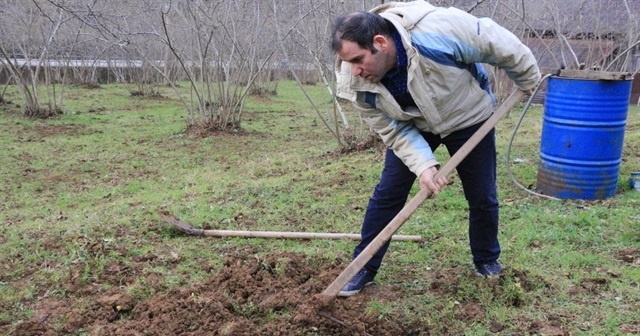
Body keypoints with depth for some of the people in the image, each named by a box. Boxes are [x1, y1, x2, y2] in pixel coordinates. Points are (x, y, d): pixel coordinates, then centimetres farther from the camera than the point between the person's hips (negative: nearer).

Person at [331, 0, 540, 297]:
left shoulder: (437, 30, -41)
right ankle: (363, 268, 9)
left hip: (468, 118, -1)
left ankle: (487, 261, 31)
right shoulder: (357, 85, -27)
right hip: (412, 126, 2)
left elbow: (498, 43, -24)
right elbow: (394, 130, -17)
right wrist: (423, 165, -31)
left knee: (482, 197, 6)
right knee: (387, 193, -4)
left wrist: (528, 80, -7)